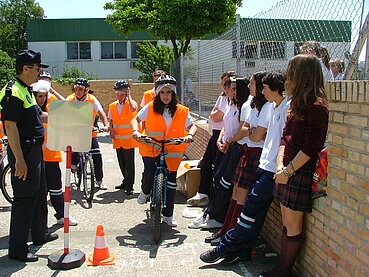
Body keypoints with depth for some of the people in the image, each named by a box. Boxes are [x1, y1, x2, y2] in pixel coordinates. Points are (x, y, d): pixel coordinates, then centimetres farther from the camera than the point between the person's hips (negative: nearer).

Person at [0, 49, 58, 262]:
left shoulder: (27, 90, 14)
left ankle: (40, 234, 37)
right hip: (23, 151, -10)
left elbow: (39, 115, 26)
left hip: (35, 149, 10)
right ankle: (17, 249, 7)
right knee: (24, 198, -4)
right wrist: (19, 159, -26)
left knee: (39, 194, 20)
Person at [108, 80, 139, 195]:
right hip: (117, 139, 5)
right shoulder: (112, 106, 11)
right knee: (121, 162, 13)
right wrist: (111, 129, 0)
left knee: (129, 163, -3)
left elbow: (133, 109, -30)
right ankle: (126, 181, 29)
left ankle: (130, 186, 5)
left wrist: (129, 96, -18)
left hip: (128, 138, -5)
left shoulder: (131, 103, -5)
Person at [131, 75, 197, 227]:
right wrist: (136, 130, -20)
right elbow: (135, 119, 0)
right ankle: (145, 191, 20)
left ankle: (168, 215, 21)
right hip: (150, 147, -1)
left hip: (171, 150, 1)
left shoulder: (182, 111, -2)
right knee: (149, 173, -20)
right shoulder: (150, 107, -5)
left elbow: (192, 126, 1)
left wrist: (190, 135, -21)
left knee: (171, 181, 4)